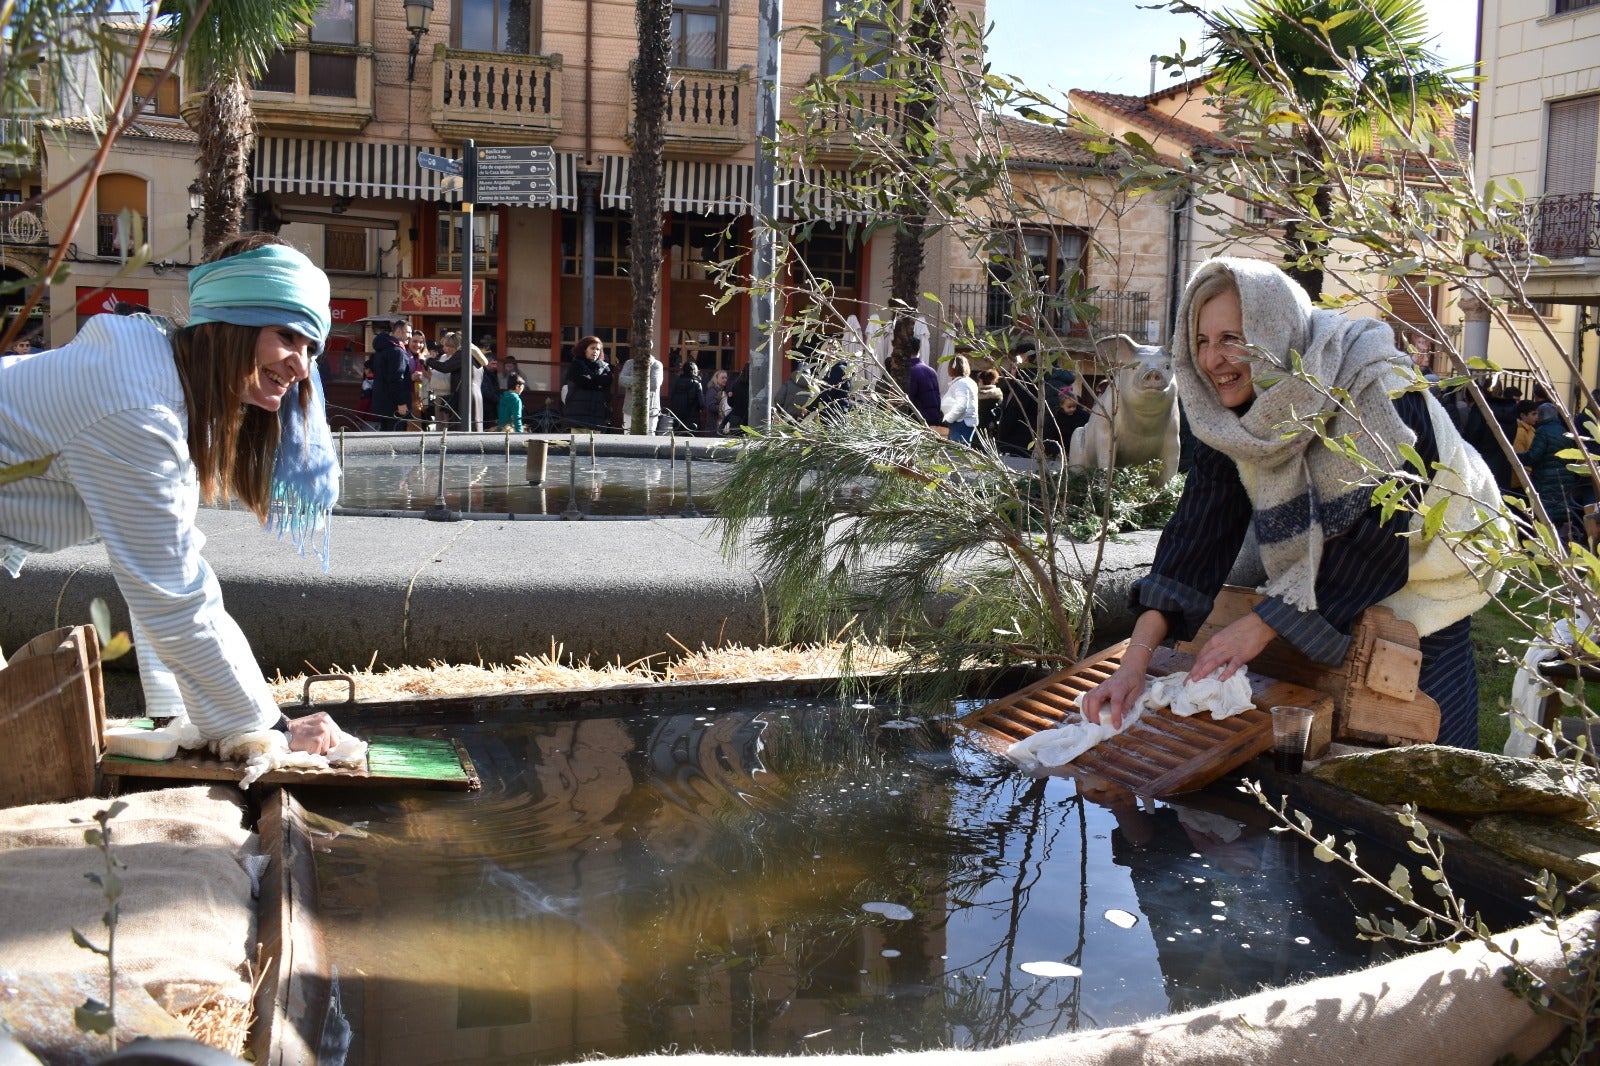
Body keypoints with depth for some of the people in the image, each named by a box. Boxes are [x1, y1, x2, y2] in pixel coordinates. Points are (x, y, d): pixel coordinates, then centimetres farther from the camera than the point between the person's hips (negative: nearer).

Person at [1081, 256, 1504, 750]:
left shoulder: (1379, 392, -29)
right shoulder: (1232, 416, -11)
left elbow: (1375, 536, -30)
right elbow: (1199, 529, -17)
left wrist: (1261, 626, -30)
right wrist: (1135, 659, -27)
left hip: (1421, 593, -4)